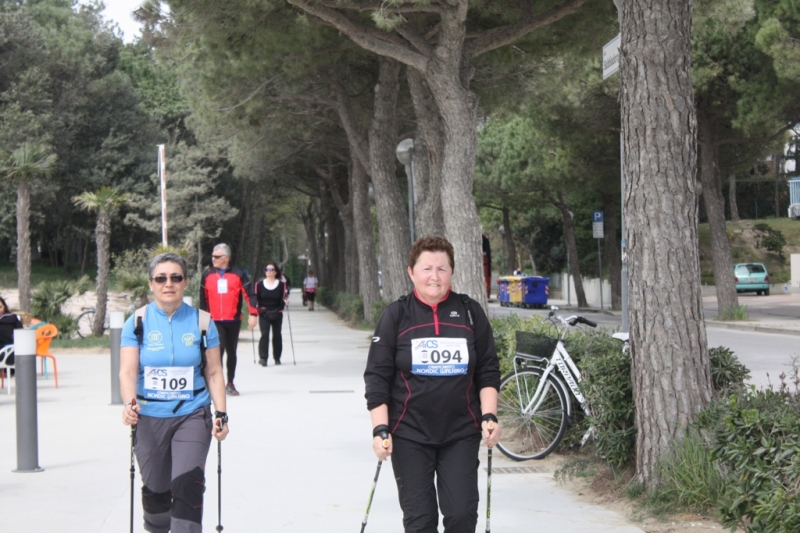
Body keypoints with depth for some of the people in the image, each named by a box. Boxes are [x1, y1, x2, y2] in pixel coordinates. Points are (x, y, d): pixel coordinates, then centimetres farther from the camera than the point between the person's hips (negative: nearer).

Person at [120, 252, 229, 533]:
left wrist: (221, 414, -3)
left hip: (192, 416, -1)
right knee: (155, 490, 10)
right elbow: (128, 370, -9)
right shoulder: (137, 323, 0)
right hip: (149, 418, 1)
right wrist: (130, 403, -27)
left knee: (188, 485, -16)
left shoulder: (201, 322, 2)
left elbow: (214, 373, 5)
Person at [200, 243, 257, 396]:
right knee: (219, 349, -14)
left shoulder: (238, 274, -1)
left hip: (233, 321, 0)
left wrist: (252, 314, -11)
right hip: (215, 321, 0)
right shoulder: (207, 275, 4)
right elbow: (203, 298, 11)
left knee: (231, 352, 10)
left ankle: (230, 384, 21)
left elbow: (249, 294, -2)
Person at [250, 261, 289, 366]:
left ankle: (277, 357, 22)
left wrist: (285, 301, -18)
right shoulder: (259, 284, 3)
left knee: (277, 335, 10)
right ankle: (263, 358, -17)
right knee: (264, 334, -13)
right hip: (263, 314, -1)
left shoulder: (281, 284, 2)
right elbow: (256, 299, 5)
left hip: (277, 314, 1)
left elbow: (283, 299, 3)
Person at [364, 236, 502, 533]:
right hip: (410, 435, -1)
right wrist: (380, 429, -8)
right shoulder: (396, 316, 0)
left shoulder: (470, 313, 5)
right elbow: (377, 377, 0)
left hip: (461, 433, 1)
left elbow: (488, 371, 9)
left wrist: (489, 416, -3)